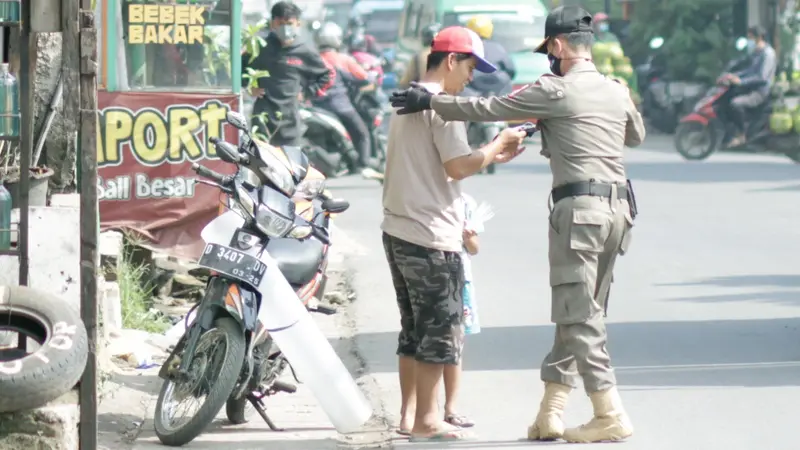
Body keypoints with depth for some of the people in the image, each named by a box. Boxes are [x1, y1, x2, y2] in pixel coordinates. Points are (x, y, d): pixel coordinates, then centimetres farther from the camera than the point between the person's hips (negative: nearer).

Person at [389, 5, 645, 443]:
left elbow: (489, 108, -5)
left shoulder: (558, 91, -7)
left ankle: (610, 415, -10)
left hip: (579, 208, -7)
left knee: (579, 317, -4)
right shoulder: (617, 91, 14)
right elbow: (635, 135, 35)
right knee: (578, 314, 11)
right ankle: (549, 415, 11)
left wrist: (429, 102, 5)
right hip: (618, 206, 7)